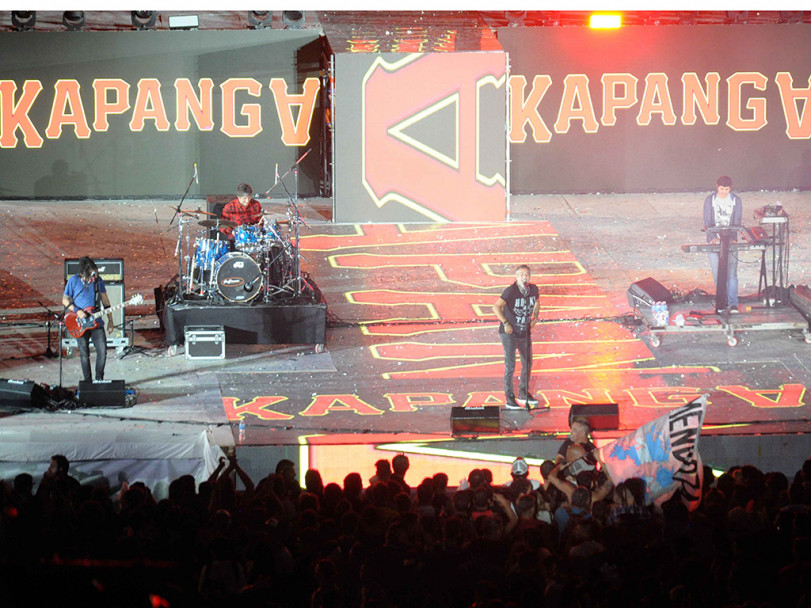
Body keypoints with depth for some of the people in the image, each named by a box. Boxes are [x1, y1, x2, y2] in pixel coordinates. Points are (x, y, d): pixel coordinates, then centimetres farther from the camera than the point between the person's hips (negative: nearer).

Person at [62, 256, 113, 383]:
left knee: (102, 351, -6)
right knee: (84, 354, 2)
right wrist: (77, 311, -15)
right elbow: (65, 300, 0)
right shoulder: (73, 281, -5)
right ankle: (88, 382, 13)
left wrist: (110, 321, 8)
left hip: (96, 322, 2)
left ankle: (99, 379, 8)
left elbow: (105, 301, 10)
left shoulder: (98, 280, 4)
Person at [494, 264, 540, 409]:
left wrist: (535, 316, 8)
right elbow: (497, 306, -20)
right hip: (509, 334, -6)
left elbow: (536, 302, 21)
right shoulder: (511, 291, -19)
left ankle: (523, 393, 32)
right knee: (510, 365, -7)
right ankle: (509, 399, 1)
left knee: (527, 364, 15)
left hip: (525, 333, 7)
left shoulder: (533, 289, 0)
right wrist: (505, 323, -21)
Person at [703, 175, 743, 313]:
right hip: (714, 242, 1)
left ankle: (733, 304, -12)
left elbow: (737, 222, -3)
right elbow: (707, 222, -3)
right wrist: (713, 237, -20)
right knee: (717, 274, 3)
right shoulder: (709, 200, 1)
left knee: (731, 274, -9)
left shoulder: (736, 201, 2)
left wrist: (731, 238, -19)